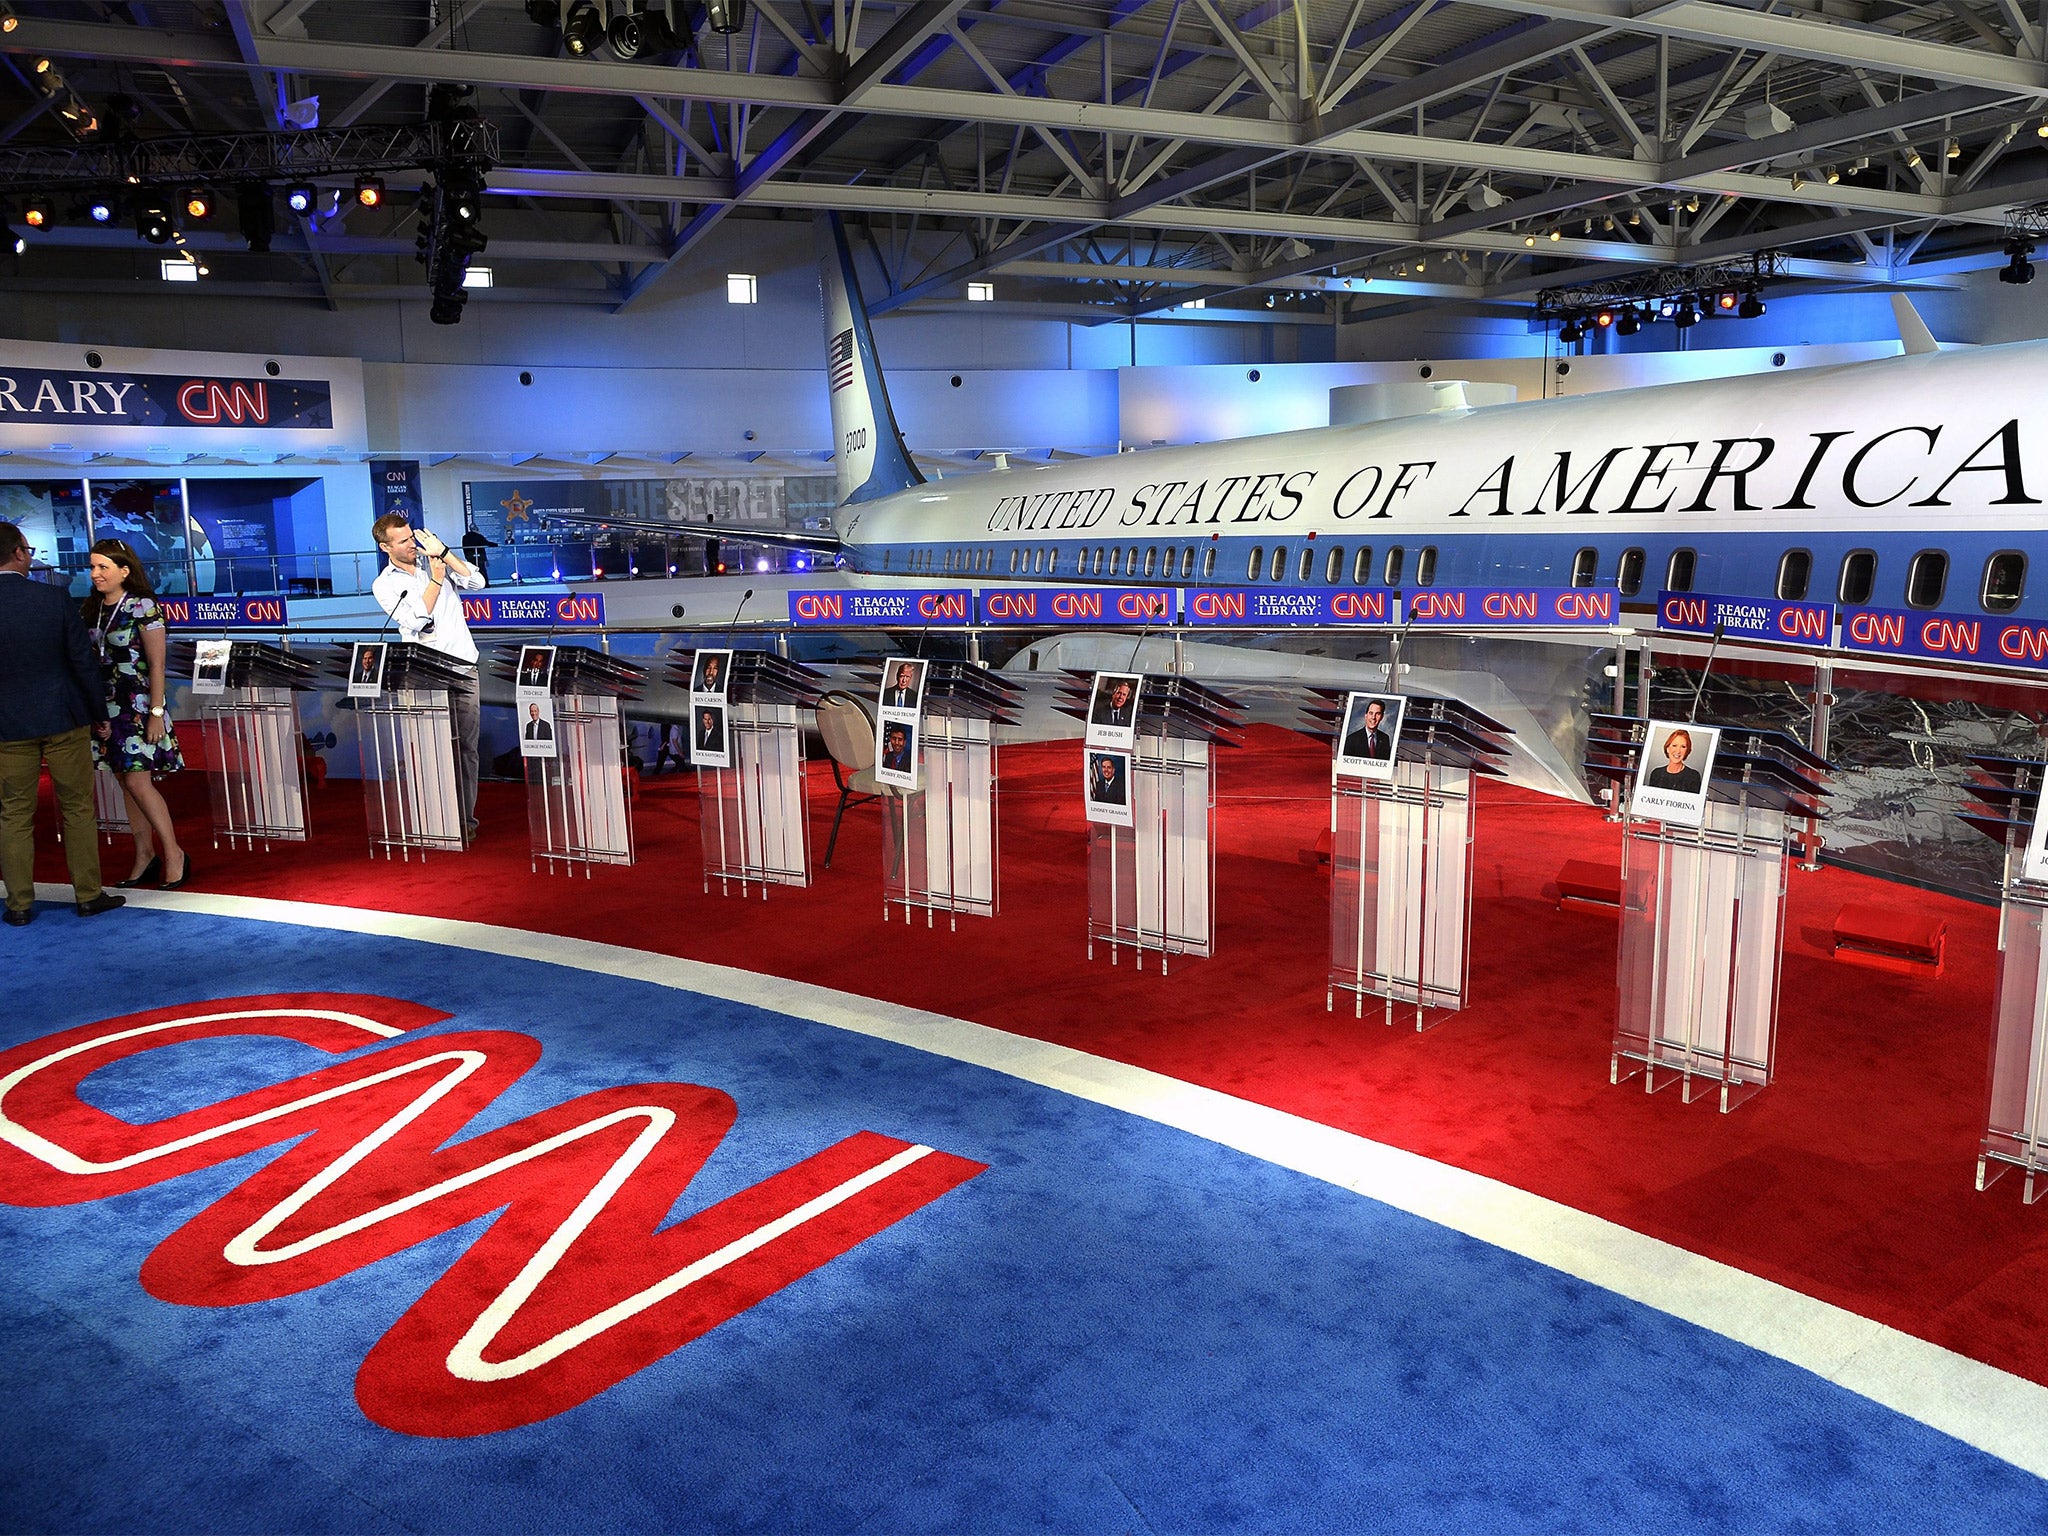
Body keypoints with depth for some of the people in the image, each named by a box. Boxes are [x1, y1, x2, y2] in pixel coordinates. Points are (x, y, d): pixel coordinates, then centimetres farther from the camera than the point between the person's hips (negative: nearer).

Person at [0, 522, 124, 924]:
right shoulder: (55, 599, -11)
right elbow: (84, 661, -8)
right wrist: (100, 713, 4)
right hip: (63, 720, -1)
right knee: (78, 808, 9)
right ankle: (88, 895, 14)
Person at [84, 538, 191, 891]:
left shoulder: (143, 607, -10)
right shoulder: (92, 608, 8)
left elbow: (157, 665, -11)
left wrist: (156, 713, -15)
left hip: (137, 707, -6)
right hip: (106, 708, 6)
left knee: (137, 781, -11)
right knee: (127, 783, 9)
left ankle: (173, 854, 0)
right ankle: (145, 857, 16)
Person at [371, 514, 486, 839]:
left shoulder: (433, 559, 13)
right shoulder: (384, 586, 5)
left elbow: (476, 582, 1)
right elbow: (415, 621, -10)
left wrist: (444, 553, -5)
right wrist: (436, 580, -5)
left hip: (464, 667, 2)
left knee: (466, 746, 0)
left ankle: (466, 818, 5)